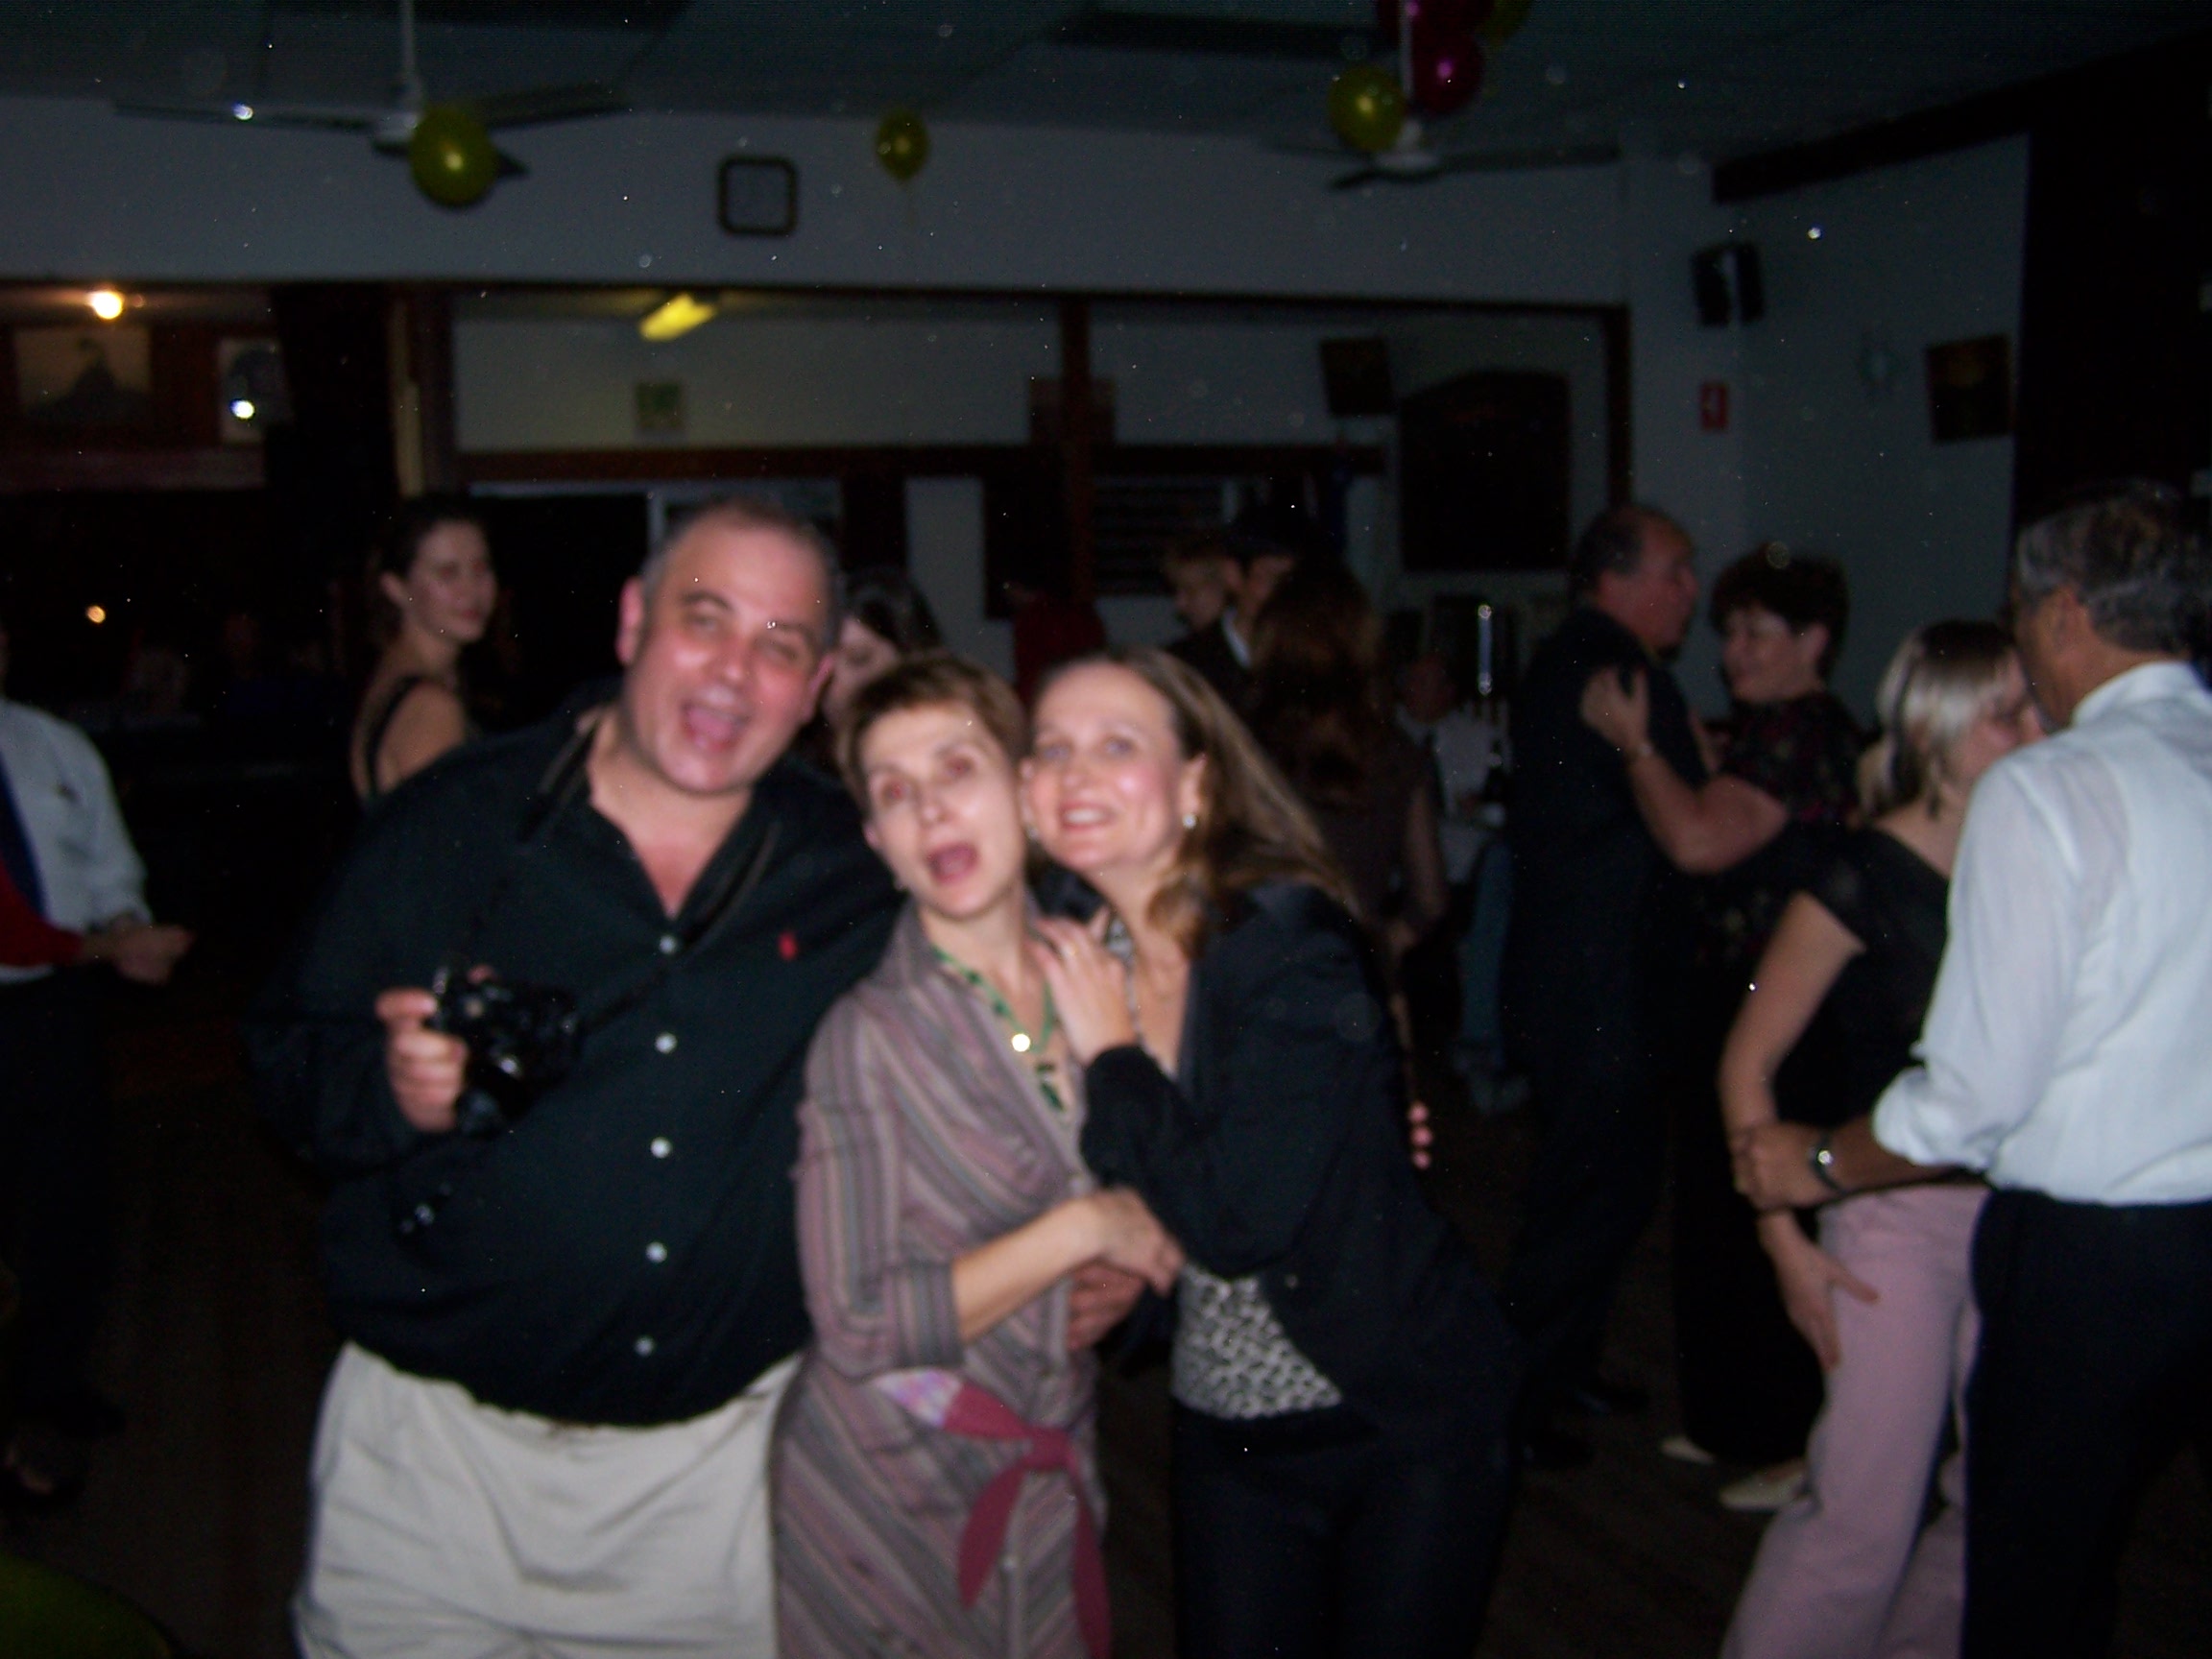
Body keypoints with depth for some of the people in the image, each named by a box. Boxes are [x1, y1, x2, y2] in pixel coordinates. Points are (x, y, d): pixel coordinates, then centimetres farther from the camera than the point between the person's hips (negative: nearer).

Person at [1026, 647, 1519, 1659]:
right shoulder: (1081, 959, -2)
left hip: (1405, 1423, -5)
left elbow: (1238, 1222, -30)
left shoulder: (1290, 942, -21)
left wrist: (1111, 1055, -21)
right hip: (1226, 1431, 6)